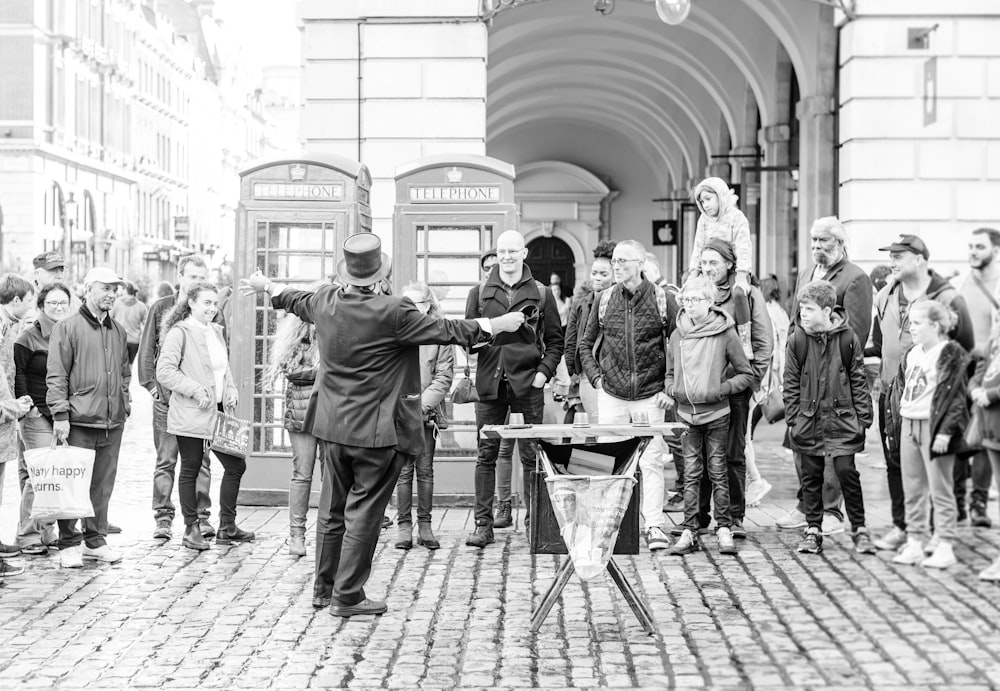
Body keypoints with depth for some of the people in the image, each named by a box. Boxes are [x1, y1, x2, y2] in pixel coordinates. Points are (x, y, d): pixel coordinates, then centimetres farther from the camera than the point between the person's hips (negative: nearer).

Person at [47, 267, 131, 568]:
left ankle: (95, 540, 20)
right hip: (79, 421, -6)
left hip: (113, 423, 6)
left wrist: (125, 401, 17)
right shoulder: (67, 328, -4)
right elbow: (56, 375, -7)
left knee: (103, 486, 10)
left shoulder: (118, 331, 16)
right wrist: (60, 414, -12)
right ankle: (69, 545, 6)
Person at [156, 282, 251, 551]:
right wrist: (196, 390, -20)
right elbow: (164, 372, -16)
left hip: (218, 412, 8)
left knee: (236, 466, 7)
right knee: (190, 470, 3)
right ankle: (191, 529, 14)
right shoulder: (180, 332, -10)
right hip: (190, 415, -8)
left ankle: (227, 527, 19)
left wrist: (231, 389, 9)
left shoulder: (216, 331, 15)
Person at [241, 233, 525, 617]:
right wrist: (495, 325, -6)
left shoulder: (325, 303, -1)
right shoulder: (392, 312, -20)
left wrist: (269, 288, 42)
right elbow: (445, 331, -15)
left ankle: (324, 588, 27)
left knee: (332, 510, 17)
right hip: (378, 430, -6)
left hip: (334, 426, 6)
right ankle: (347, 597, 7)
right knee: (364, 513, 2)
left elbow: (298, 301, 21)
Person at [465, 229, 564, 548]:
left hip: (527, 383, -1)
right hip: (489, 383, 1)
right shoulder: (480, 293, 9)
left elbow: (555, 340, 10)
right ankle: (483, 524, 5)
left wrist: (544, 371, -3)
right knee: (486, 455, 1)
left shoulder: (541, 294, 8)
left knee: (531, 456, 3)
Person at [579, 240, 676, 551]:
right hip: (611, 395, 2)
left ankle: (654, 525, 4)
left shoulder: (661, 299, -2)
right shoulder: (603, 299, 5)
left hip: (650, 396, -2)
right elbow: (586, 344, 14)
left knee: (651, 461, -2)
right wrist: (596, 377, 3)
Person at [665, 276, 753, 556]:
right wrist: (671, 391, 1)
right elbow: (670, 373, 19)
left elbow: (746, 374, 0)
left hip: (716, 414, -3)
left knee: (717, 471, 3)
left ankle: (723, 528, 13)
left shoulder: (725, 334, -6)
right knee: (691, 474, 5)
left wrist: (721, 389, -11)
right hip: (686, 415, 3)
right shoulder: (677, 335, 5)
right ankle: (688, 531, 7)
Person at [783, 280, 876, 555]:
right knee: (811, 477, 7)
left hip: (841, 418, -2)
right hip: (808, 419, 2)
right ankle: (813, 531, 17)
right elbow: (791, 384, 4)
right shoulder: (797, 340, 0)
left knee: (847, 472, -5)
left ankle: (859, 529, 9)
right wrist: (792, 419, 1)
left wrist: (863, 417, 0)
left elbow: (859, 381, 2)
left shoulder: (847, 339, -3)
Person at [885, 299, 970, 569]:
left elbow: (956, 395, -14)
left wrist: (946, 431, -20)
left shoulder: (951, 355, -9)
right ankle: (914, 542, 19)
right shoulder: (911, 355, 13)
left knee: (940, 490, -3)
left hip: (933, 426, -8)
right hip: (908, 425, 8)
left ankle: (944, 546, 2)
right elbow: (900, 392, 19)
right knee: (912, 490, 11)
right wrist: (894, 427, 14)